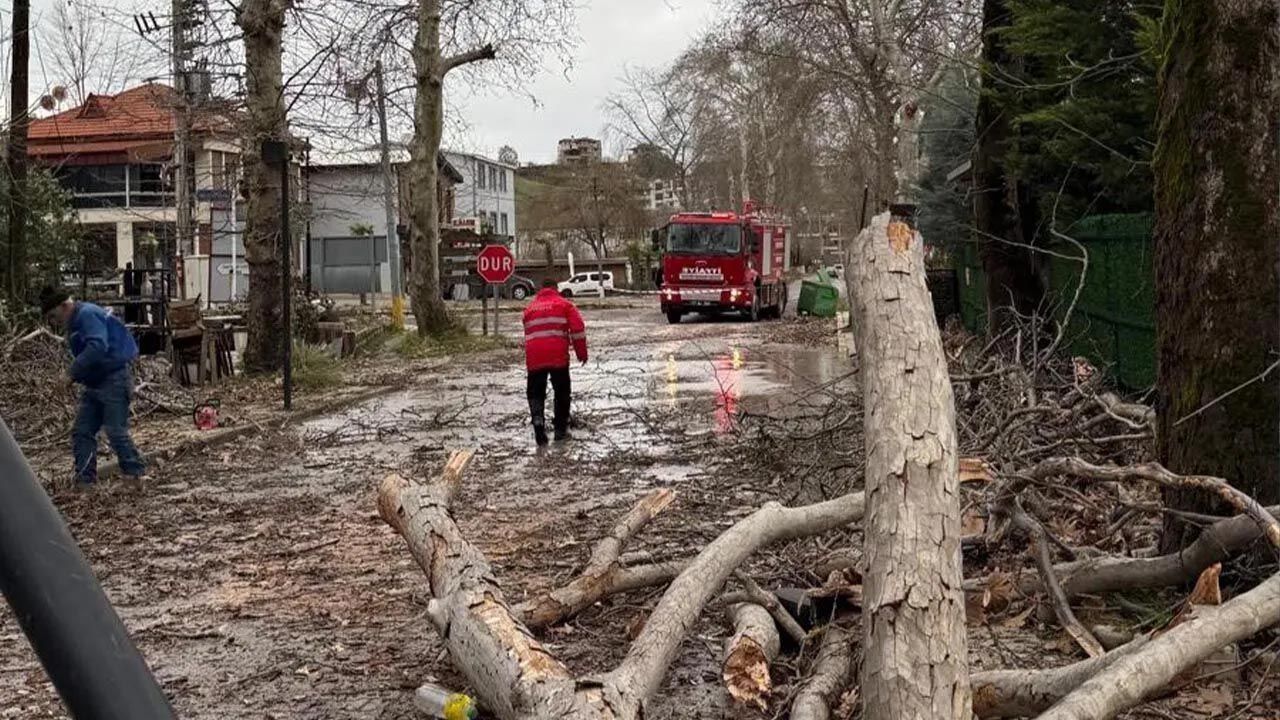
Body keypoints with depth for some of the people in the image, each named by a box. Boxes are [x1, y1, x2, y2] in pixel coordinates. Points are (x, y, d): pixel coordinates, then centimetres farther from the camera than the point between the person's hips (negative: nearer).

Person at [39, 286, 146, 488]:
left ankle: (135, 474, 3)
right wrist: (76, 375, 6)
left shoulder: (88, 314, -16)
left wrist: (72, 373, -23)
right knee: (81, 432, 6)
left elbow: (97, 348, -28)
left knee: (116, 431, -9)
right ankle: (84, 480, 9)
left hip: (115, 378, -10)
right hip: (95, 382, 10)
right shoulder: (74, 323, 16)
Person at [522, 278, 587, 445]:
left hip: (534, 357, 2)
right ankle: (561, 429, 14)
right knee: (562, 392, 12)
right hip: (558, 356, -2)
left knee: (536, 392, 10)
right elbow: (577, 328, -4)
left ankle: (538, 419, -17)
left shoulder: (530, 308, 17)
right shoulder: (563, 304, 5)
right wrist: (581, 352, 4)